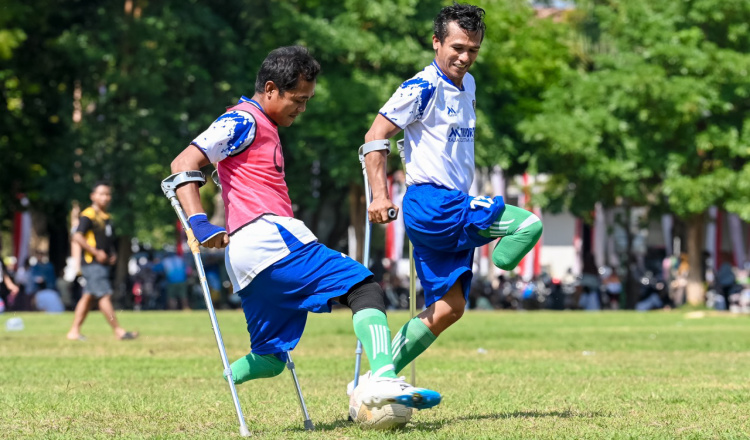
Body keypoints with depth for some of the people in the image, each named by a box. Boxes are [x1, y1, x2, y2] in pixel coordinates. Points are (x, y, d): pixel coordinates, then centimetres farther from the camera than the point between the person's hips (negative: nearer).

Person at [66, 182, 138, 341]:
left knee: (88, 296, 10)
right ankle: (118, 331, -13)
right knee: (105, 295, -11)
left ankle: (74, 331, 14)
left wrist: (113, 254, 12)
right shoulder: (88, 215, -10)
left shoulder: (107, 218, 18)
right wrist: (96, 253, -20)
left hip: (103, 263, 9)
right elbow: (77, 236, -18)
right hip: (92, 262, -9)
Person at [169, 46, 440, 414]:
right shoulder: (244, 121, -3)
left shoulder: (264, 127, 27)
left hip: (245, 258, 10)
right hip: (268, 238, -10)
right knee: (365, 290, -18)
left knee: (269, 359, 15)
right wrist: (200, 223, -25)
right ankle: (384, 379, -37)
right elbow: (183, 164, -13)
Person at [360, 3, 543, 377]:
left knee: (448, 308, 7)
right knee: (528, 225, -19)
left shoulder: (467, 85, 16)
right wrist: (380, 195, -24)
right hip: (432, 204, -9)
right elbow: (375, 137, -15)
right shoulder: (423, 88, -11)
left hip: (454, 207, 9)